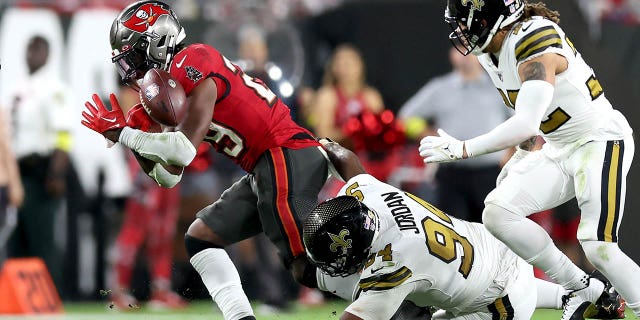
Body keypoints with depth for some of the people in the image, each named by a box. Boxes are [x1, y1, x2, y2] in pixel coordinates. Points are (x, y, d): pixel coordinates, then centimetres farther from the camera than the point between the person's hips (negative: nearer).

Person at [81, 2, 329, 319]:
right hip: (262, 170, 10)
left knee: (307, 269, -17)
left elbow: (184, 151, -21)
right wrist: (134, 139, 4)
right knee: (200, 237, 11)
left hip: (288, 158, -10)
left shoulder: (193, 64, -12)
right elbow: (168, 176, 17)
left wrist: (122, 133, -11)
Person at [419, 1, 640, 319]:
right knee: (498, 212, -7)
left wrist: (462, 149, -31)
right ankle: (581, 289, 4)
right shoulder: (490, 52, 4)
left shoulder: (534, 41, -26)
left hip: (601, 140, -9)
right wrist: (520, 157, 25)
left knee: (598, 247, -20)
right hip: (558, 150, 9)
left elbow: (526, 124, -35)